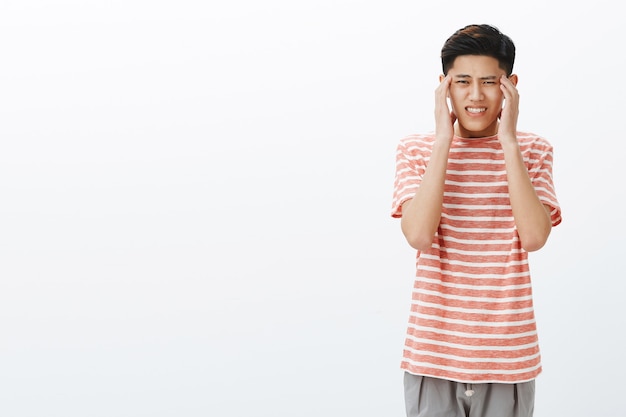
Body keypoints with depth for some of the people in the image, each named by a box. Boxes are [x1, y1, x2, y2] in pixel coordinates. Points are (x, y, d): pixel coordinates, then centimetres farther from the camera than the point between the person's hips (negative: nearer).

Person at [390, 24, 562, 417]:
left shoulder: (533, 151, 1)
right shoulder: (416, 150, 0)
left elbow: (534, 236, -15)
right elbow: (419, 235, -16)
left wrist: (508, 141, -14)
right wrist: (443, 139, -14)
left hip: (507, 354, 0)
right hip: (433, 352, 0)